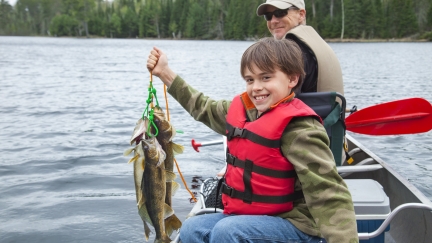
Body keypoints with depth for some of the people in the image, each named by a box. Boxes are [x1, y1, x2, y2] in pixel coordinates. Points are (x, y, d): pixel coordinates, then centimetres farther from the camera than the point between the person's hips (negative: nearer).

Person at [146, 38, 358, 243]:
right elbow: (203, 107, 21)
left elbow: (328, 193, -28)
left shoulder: (298, 129, -21)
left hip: (294, 224, -8)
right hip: (249, 216, 8)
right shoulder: (242, 110, 3)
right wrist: (165, 73, 21)